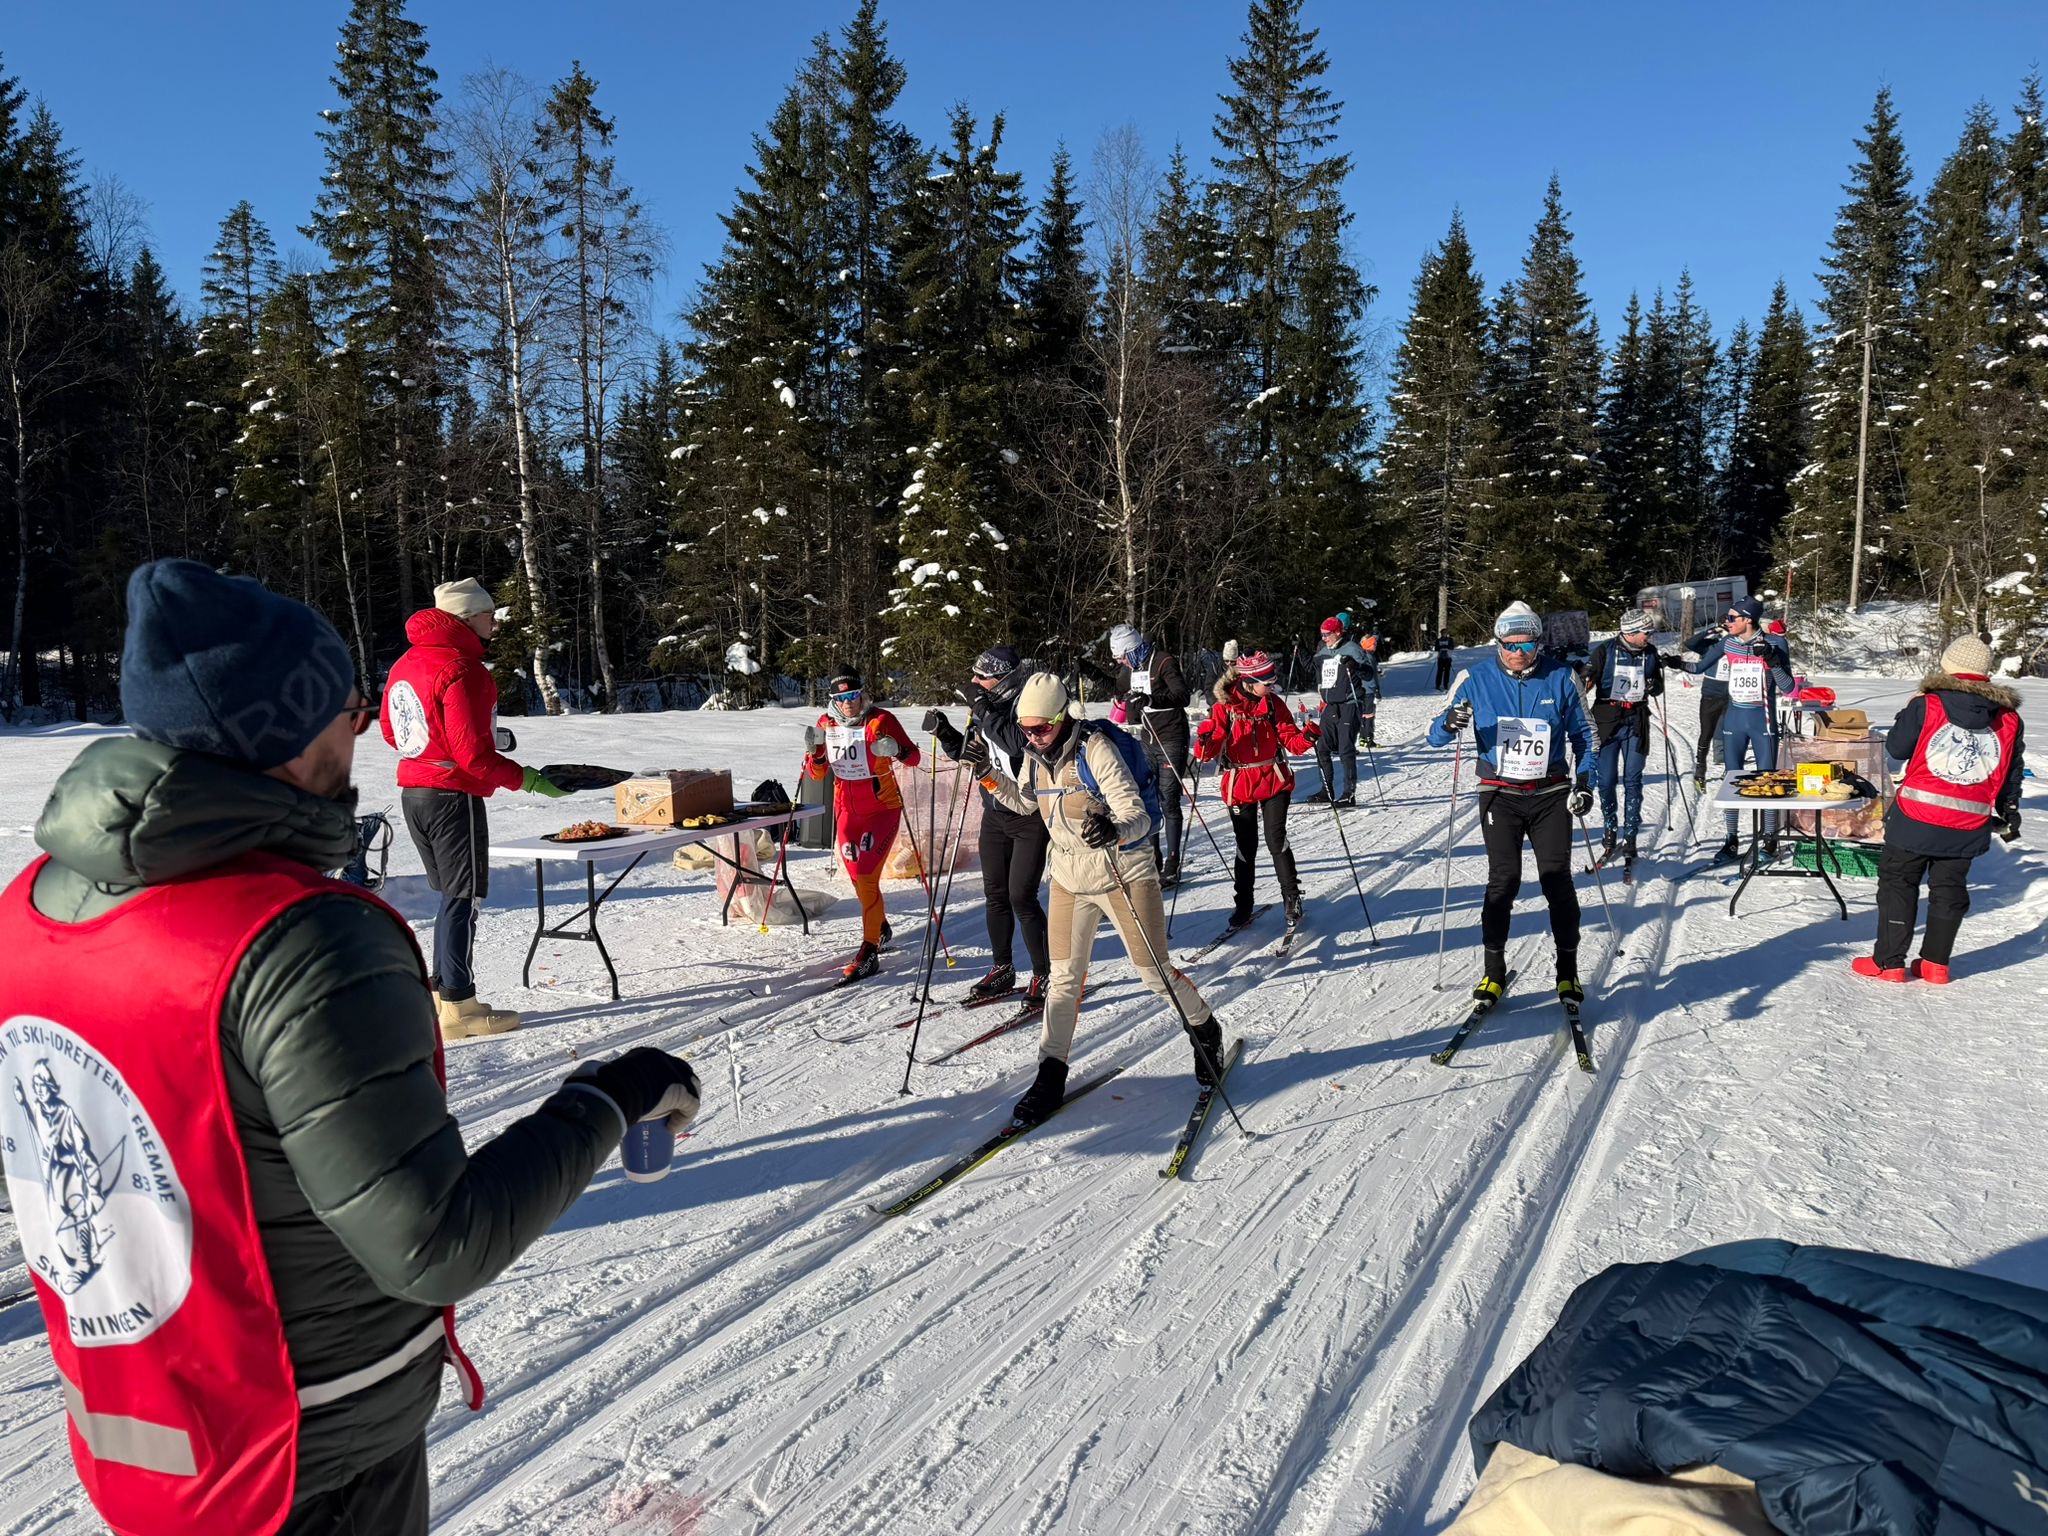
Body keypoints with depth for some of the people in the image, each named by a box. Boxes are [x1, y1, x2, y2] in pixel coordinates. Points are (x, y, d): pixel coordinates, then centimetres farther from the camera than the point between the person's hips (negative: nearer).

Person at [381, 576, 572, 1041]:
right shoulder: (462, 670, -19)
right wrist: (526, 779, -12)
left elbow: (391, 729, 20)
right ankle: (458, 1008, 5)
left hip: (414, 792, 9)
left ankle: (442, 994, 24)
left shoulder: (407, 664, 10)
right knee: (464, 899, 0)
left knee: (453, 897, 18)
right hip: (453, 797, -9)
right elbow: (473, 755, -22)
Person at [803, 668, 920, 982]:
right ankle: (881, 928, 41)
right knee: (859, 877, 15)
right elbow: (817, 774, 5)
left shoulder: (881, 720, -12)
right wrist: (813, 751, -15)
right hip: (847, 811, 5)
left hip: (882, 809, -5)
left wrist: (896, 750, -30)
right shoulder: (826, 724, 0)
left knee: (866, 876, -14)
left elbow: (913, 757, -9)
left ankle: (869, 950, -9)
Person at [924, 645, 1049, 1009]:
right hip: (995, 814, 8)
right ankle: (1002, 970, 24)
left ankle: (1044, 975, 5)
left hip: (1030, 815, -8)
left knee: (1021, 896, -9)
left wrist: (986, 714, -29)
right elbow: (966, 753, 17)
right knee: (995, 894, 11)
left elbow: (1021, 744, -34)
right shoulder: (988, 707, 7)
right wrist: (944, 732, 0)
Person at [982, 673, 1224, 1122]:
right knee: (1063, 977, 3)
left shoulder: (1095, 749, -22)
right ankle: (1051, 1074, 13)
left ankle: (1205, 1030, 30)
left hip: (1124, 873, -5)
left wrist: (1113, 831, -49)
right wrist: (988, 772, 8)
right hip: (1069, 878, 5)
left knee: (1153, 971, 3)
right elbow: (1024, 801, 21)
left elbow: (1137, 817, -27)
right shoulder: (1034, 758, -1)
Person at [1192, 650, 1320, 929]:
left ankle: (1292, 899, 12)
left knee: (1277, 841, -5)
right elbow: (1211, 751, -8)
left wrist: (1307, 738, -20)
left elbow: (1290, 739, 0)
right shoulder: (1224, 707, -8)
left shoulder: (1274, 703, -1)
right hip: (1240, 785, -1)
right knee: (1246, 848, 8)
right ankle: (1243, 905, 23)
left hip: (1275, 782, 1)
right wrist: (1204, 743, -31)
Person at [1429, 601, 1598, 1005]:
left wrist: (1584, 782, 0)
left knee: (1557, 880, 0)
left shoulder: (1560, 678, -2)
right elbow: (1436, 736, -2)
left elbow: (1583, 734, 10)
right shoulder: (1477, 679, -4)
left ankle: (1568, 970, 13)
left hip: (1551, 796, 1)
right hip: (1500, 795, 0)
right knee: (1504, 880, -5)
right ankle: (1494, 969, 7)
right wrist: (1450, 723, -25)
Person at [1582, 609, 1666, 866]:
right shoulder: (1605, 651, -3)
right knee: (1607, 781, 0)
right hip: (1607, 721, -2)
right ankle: (1609, 833, 16)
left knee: (1632, 781, 1)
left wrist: (1654, 685, -6)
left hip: (1636, 722, 2)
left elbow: (1658, 689, 16)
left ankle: (1629, 837, 6)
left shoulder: (1650, 652, 8)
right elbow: (1587, 679, -4)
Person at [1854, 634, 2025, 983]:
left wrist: (1911, 710, 16)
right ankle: (1936, 963, 21)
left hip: (1916, 820, -3)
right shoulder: (2009, 718, 2)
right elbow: (2012, 774, 13)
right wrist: (2009, 814, 27)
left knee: (1897, 883, 8)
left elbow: (1896, 747, -1)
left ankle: (1888, 962, 10)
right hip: (1968, 827, 4)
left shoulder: (1926, 706, -11)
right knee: (1949, 889, 16)